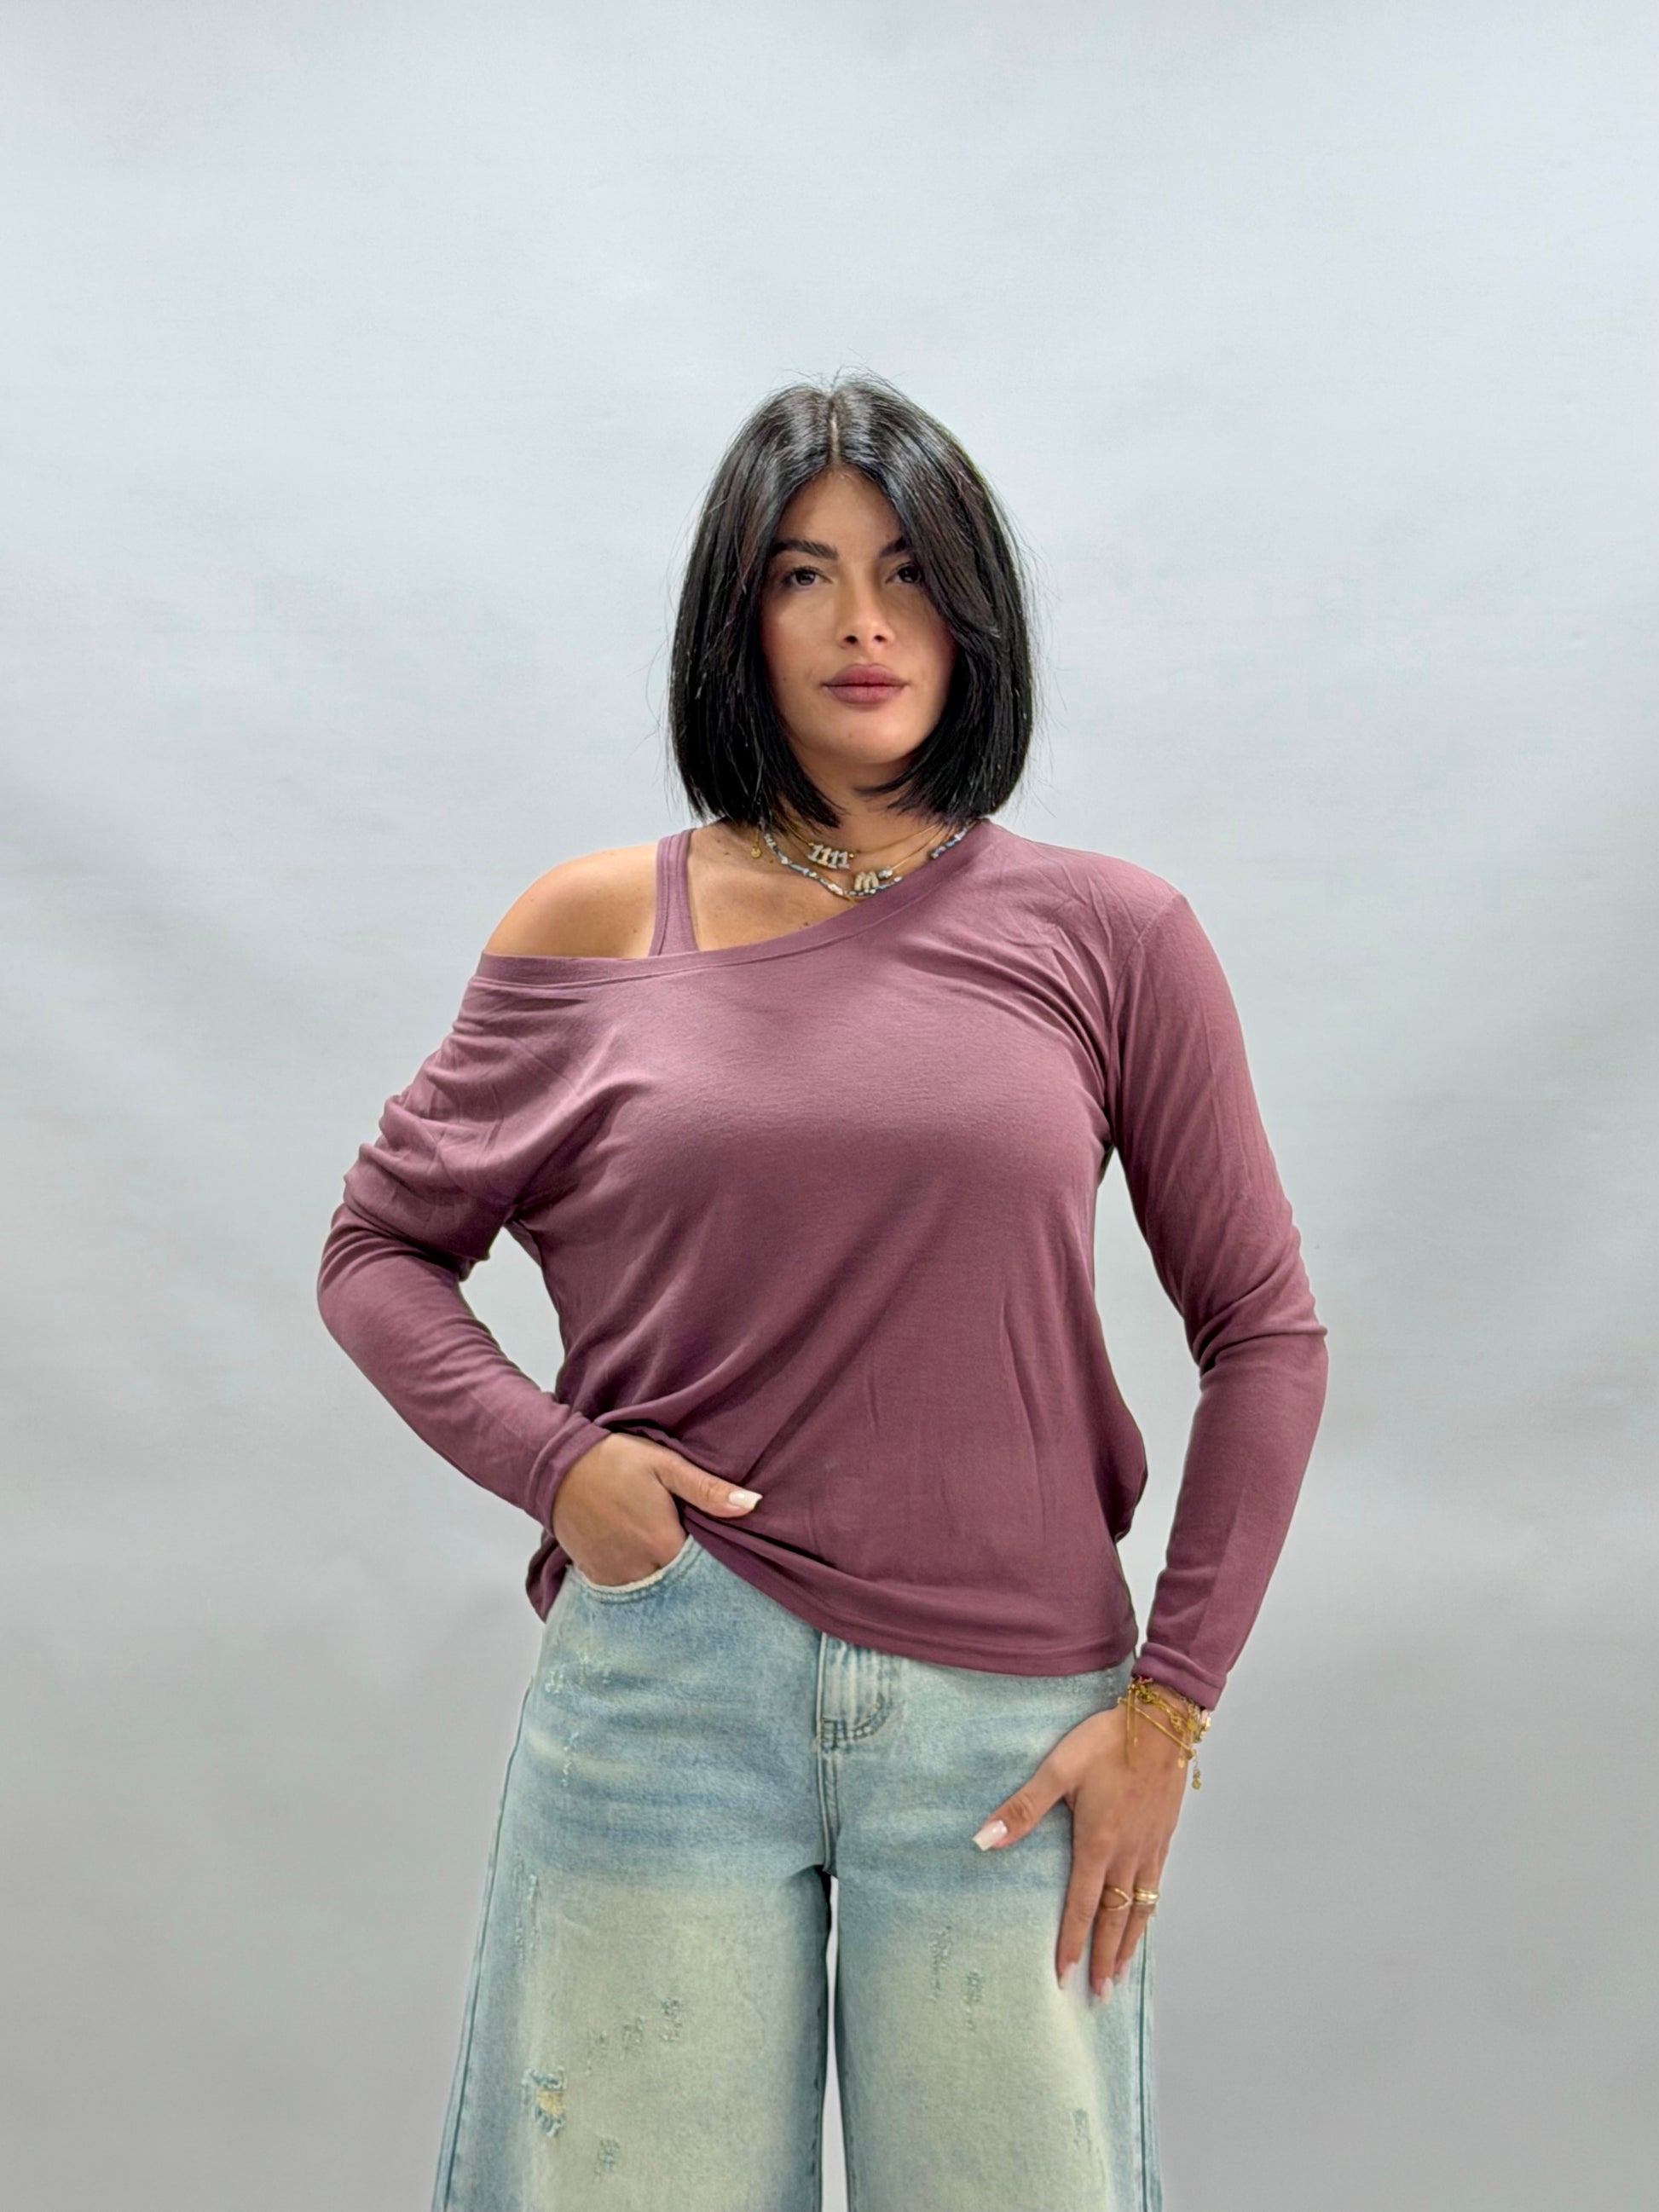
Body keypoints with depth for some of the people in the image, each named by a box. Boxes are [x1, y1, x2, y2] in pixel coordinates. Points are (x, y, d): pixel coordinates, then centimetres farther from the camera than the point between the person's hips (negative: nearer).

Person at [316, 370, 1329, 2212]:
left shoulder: (1106, 934, 0)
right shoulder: (593, 929, 2)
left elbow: (1263, 1332, 3)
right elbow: (378, 1247, 9)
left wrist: (1171, 1701, -2)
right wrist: (548, 1455, -8)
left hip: (1010, 1720, 0)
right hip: (665, 1691, 1)